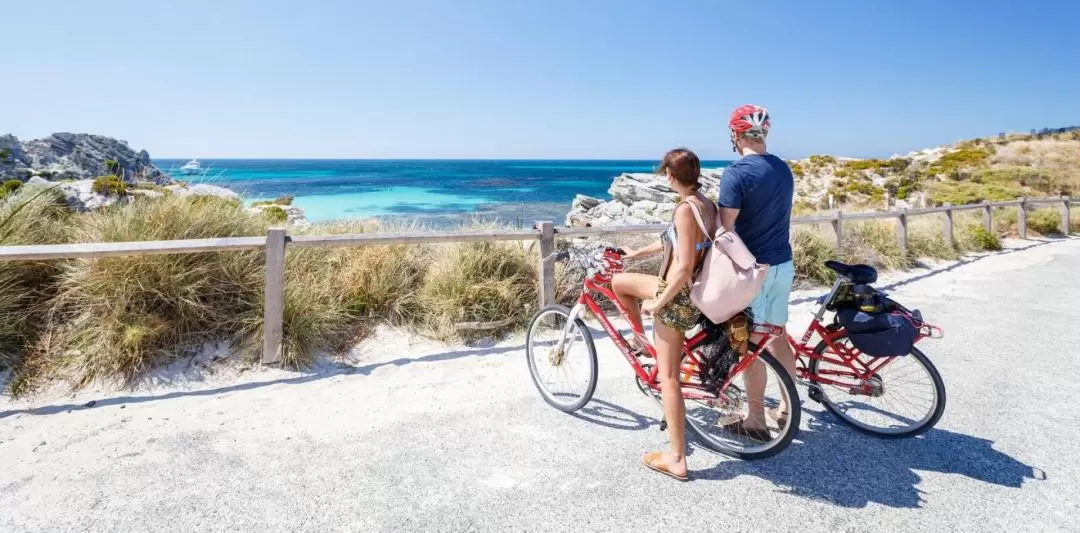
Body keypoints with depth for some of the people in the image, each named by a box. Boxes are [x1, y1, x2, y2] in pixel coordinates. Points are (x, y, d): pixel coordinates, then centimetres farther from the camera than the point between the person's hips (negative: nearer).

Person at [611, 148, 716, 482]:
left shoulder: (685, 209, -24)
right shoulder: (706, 204, 5)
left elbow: (684, 268, -29)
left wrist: (656, 303, -16)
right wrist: (639, 253, 30)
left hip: (677, 297, -9)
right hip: (691, 294, 9)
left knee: (668, 378, 1)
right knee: (619, 282, 24)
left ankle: (676, 460, 15)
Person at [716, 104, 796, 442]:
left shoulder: (736, 173, -16)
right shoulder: (784, 169, 8)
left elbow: (724, 229, -19)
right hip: (783, 264, 8)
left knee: (752, 345, 2)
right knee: (778, 336, 17)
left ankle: (755, 421, 13)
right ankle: (787, 410, 29)